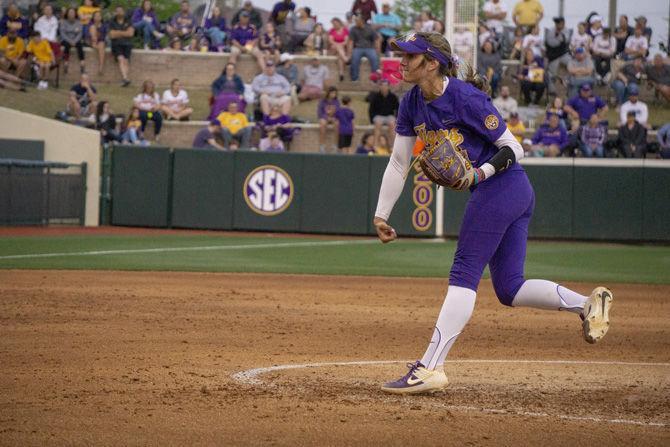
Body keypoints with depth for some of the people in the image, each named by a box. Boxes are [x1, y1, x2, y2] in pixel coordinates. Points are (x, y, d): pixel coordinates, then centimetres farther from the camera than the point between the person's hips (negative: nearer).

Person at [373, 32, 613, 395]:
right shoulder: (412, 104, 7)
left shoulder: (466, 98, -17)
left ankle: (429, 368, -15)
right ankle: (588, 303, 8)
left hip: (500, 187, -9)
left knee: (464, 275, -12)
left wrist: (481, 173, -28)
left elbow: (514, 148, -13)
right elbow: (398, 163, 12)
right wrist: (381, 215, 8)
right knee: (509, 289, 7)